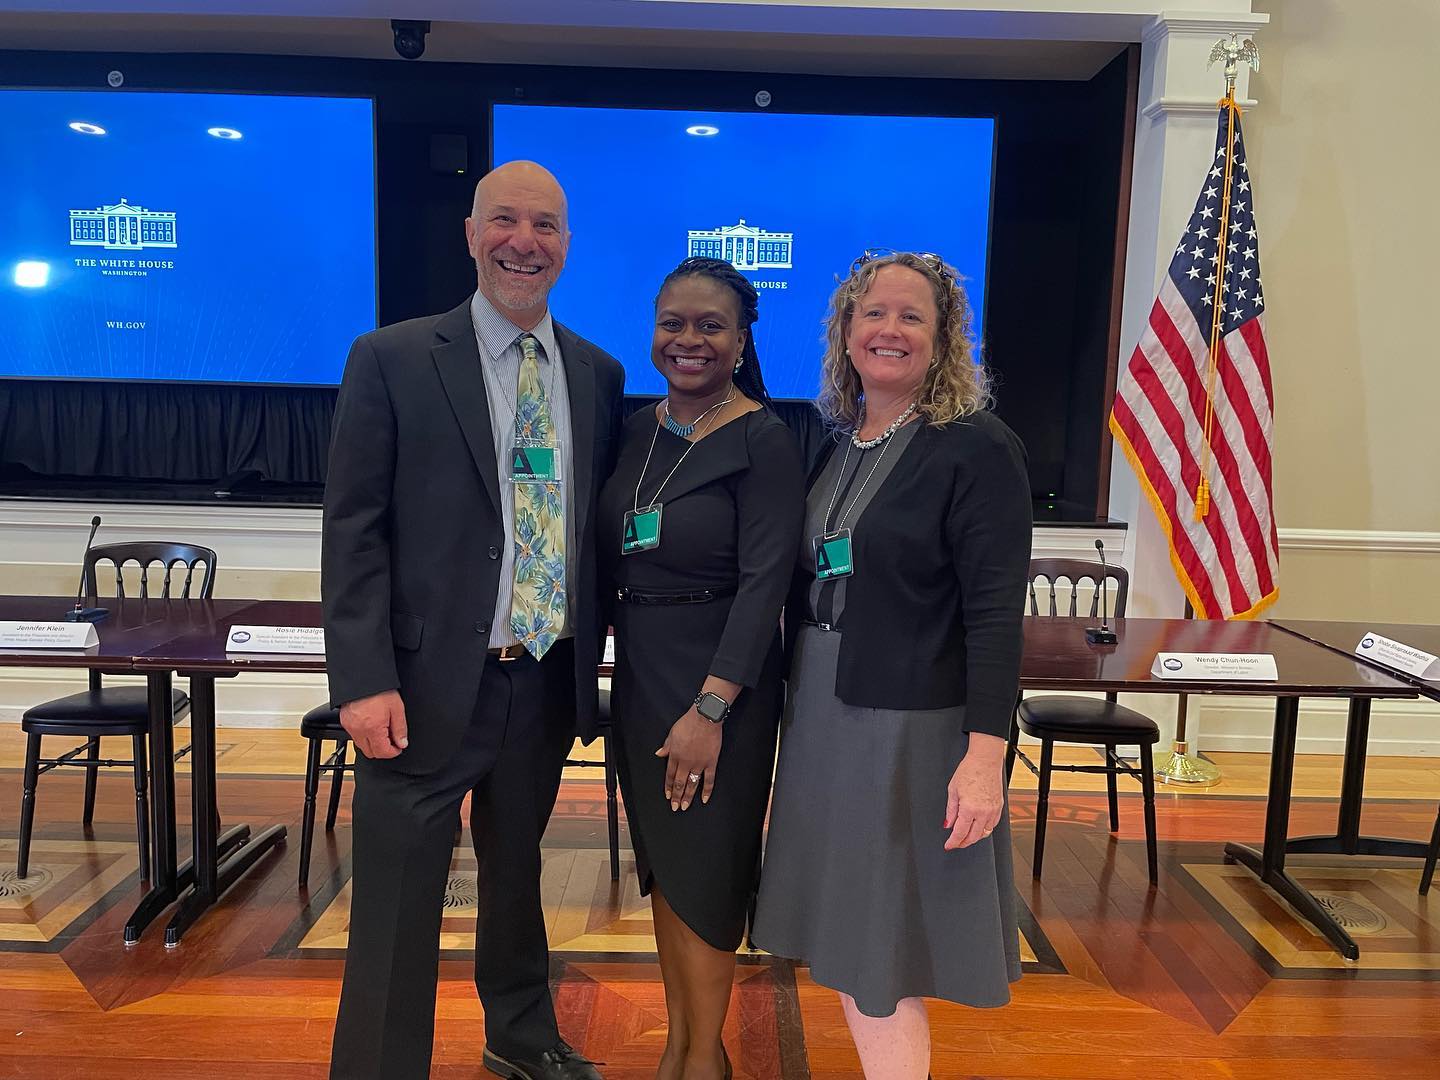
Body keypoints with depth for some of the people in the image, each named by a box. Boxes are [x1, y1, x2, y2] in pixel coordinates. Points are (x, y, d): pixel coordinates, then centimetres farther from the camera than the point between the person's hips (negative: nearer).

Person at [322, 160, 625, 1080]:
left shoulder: (599, 375, 6)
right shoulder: (392, 359, -6)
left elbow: (597, 523, 11)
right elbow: (354, 531, -8)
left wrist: (595, 655, 7)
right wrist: (364, 680, -15)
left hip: (551, 681, 5)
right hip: (431, 682, -4)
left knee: (518, 867, 23)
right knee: (399, 898, 3)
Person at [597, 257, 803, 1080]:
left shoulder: (764, 440, -13)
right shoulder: (636, 431, 6)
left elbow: (765, 582, -18)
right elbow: (610, 558, 10)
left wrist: (710, 708, -22)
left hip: (720, 681, -6)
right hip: (639, 670, 6)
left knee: (704, 868, 6)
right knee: (662, 863, 15)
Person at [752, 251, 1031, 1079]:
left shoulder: (978, 450, -10)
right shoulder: (827, 447, 8)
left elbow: (996, 615, -15)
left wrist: (985, 755, -20)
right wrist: (796, 700, 8)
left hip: (912, 728, -6)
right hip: (823, 720, 6)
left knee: (886, 957, 4)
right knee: (844, 940, 15)